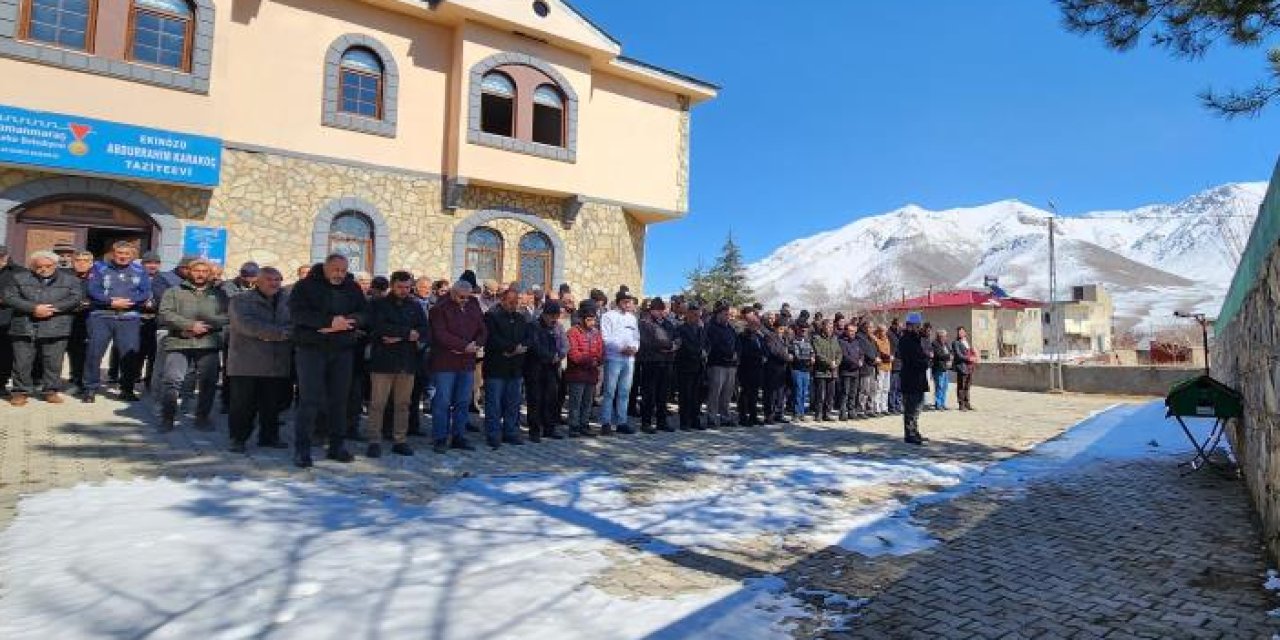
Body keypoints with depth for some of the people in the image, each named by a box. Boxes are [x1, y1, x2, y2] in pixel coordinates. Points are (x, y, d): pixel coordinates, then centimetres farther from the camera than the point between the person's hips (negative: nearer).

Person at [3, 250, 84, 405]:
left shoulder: (70, 280, 11)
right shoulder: (18, 278, 11)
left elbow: (76, 298, -2)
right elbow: (9, 297, 1)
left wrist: (52, 308, -13)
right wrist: (34, 308, -13)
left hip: (56, 328, -1)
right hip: (24, 327, 1)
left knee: (53, 362, 0)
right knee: (22, 362, 3)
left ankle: (51, 390, 11)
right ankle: (21, 391, 13)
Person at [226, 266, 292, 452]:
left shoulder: (286, 302, 14)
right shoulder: (241, 301, 2)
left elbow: (295, 326, 4)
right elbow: (247, 325, -15)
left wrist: (268, 334, -11)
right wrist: (281, 333, -17)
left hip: (277, 365, 4)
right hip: (247, 365, -3)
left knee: (273, 404, 9)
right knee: (244, 404, 0)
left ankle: (269, 436, 22)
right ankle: (238, 438, 13)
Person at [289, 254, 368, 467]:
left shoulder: (353, 288, 10)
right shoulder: (305, 286, -1)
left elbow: (365, 314, 3)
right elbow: (297, 312, -14)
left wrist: (345, 321, -17)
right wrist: (330, 321, -24)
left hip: (342, 351, 4)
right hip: (311, 349, -4)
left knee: (339, 400, 7)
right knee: (310, 400, -7)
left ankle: (337, 446, 17)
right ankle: (302, 449, 0)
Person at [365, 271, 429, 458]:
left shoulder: (415, 307, 13)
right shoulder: (378, 305, 3)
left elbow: (423, 332, 1)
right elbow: (378, 329, -14)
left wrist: (398, 336, -12)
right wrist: (408, 332, -11)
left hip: (407, 362, 3)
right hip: (383, 360, -3)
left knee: (403, 404, 8)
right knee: (377, 404, -2)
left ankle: (400, 440, 15)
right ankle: (374, 441, 7)